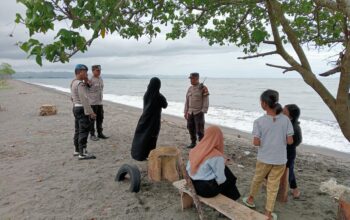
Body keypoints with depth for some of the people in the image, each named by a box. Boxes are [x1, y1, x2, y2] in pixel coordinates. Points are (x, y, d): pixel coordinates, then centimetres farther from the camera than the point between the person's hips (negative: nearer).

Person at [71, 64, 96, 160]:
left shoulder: (73, 82, 15)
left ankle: (77, 150, 26)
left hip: (76, 108, 11)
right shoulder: (80, 84, -17)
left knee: (78, 130, 16)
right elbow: (84, 99, -23)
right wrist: (90, 112, -23)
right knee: (84, 131, -8)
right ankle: (82, 153, -7)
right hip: (82, 109, -11)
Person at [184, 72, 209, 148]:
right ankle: (193, 143, 25)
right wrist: (185, 112, 12)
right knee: (191, 128, 11)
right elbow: (187, 101, 14)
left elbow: (206, 101, -10)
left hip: (199, 113, -6)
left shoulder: (203, 88, -8)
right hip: (190, 112, 6)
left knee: (199, 130, -4)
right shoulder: (190, 88, 10)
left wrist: (203, 112, -15)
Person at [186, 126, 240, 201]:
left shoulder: (195, 150, -4)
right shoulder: (217, 156, -22)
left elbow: (188, 169, 5)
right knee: (230, 178, 19)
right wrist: (223, 164, 1)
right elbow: (220, 180, -17)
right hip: (207, 189, -6)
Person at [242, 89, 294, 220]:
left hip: (264, 159, -1)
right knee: (273, 186, 13)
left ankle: (250, 199, 46)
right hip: (280, 160, 1)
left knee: (257, 179, 24)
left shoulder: (259, 121, -16)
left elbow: (256, 143, -16)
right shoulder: (285, 120, -9)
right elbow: (290, 141, -8)